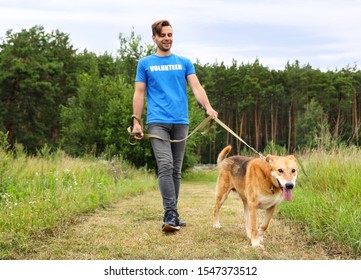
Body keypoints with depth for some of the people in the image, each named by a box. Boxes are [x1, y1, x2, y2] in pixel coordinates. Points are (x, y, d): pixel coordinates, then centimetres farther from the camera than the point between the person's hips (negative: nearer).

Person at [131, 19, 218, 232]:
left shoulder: (184, 63, 14)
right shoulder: (145, 64, 10)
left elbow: (196, 87, 3)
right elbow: (139, 93, 7)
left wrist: (208, 107, -15)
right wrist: (136, 122, -2)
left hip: (180, 122, 3)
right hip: (157, 122, -3)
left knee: (176, 170, 6)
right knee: (165, 166, -16)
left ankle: (172, 215, 14)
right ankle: (171, 215, -20)